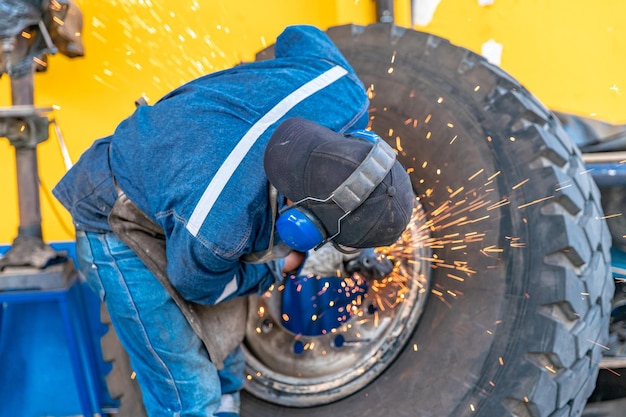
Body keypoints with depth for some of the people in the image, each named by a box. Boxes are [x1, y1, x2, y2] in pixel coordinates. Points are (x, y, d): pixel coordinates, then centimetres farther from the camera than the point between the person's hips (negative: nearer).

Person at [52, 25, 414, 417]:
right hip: (127, 228, -6)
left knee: (224, 374, 13)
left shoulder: (341, 94, -29)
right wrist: (277, 267, 1)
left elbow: (299, 38, -3)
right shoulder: (214, 229, -43)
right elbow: (200, 286, -16)